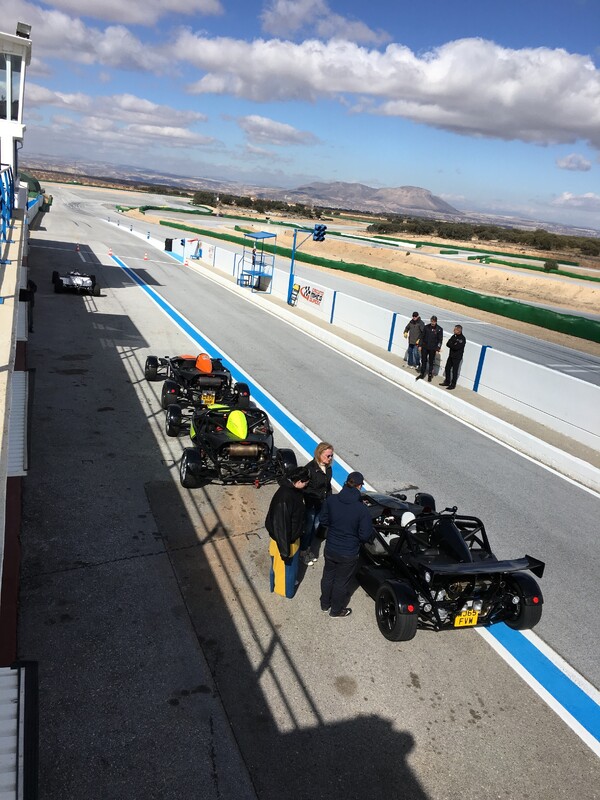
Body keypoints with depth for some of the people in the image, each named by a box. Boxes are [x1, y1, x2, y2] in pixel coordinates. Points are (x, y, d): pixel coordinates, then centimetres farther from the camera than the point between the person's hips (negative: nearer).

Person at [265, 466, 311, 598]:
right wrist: (284, 550, -23)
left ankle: (291, 580, 54)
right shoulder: (284, 498, -37)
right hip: (284, 540, -8)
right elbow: (281, 526, -31)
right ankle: (284, 588, 42)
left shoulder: (294, 490, -8)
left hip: (293, 537, 8)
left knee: (293, 561, 30)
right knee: (283, 566, 18)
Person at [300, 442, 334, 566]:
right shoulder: (310, 468, -24)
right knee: (307, 528, 9)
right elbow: (304, 488, -21)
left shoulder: (328, 467, -1)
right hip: (310, 504, -7)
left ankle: (308, 548, 41)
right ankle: (303, 551, 28)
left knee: (315, 527, 21)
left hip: (322, 504, 7)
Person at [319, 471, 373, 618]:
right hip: (348, 554, -4)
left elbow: (323, 520, -1)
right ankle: (336, 610, 42)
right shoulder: (362, 509, -27)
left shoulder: (331, 500, -16)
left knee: (328, 576, 27)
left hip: (330, 549, 4)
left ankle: (325, 604, 49)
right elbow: (365, 535, -20)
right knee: (342, 582, 20)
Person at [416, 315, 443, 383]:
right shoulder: (426, 327, 0)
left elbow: (440, 340, -3)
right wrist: (420, 345, 4)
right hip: (424, 347, 2)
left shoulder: (439, 329, -6)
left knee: (431, 362, 7)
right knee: (423, 361, 8)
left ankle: (430, 375, 17)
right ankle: (422, 374, 19)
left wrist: (437, 349, -8)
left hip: (432, 349, -2)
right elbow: (422, 337, 7)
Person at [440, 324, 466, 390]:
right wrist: (453, 345, -15)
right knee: (447, 368, 13)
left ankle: (453, 384, 8)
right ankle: (447, 382, 27)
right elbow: (447, 344, 1)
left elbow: (456, 347, -24)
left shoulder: (462, 339, -16)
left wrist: (451, 345, -9)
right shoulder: (454, 336, 7)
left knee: (454, 371, -1)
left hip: (457, 357, -8)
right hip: (451, 355, 8)